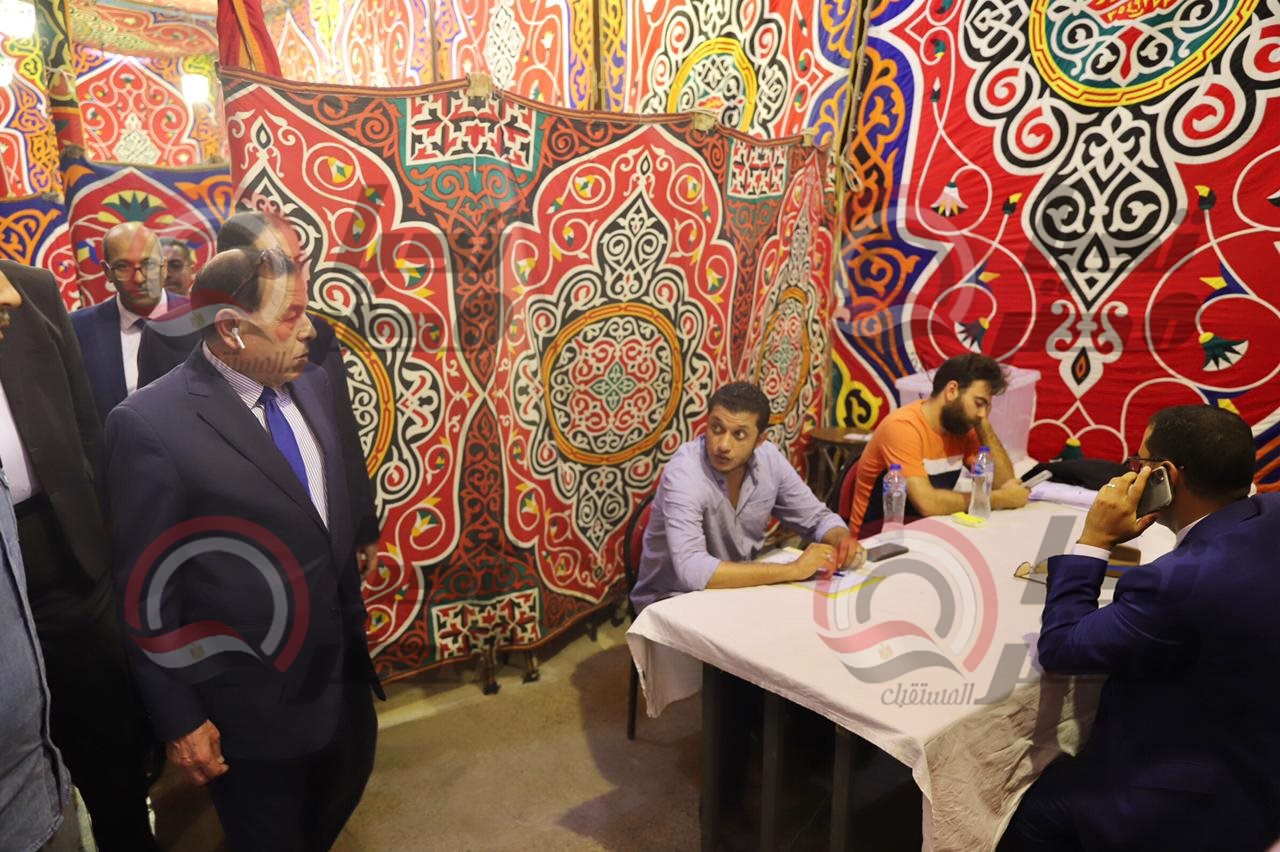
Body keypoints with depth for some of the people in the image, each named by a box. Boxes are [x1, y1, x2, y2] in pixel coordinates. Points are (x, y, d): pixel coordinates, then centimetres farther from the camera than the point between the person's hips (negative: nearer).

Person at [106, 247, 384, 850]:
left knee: (344, 786, 26)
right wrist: (179, 720, -10)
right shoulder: (150, 424, -21)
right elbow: (146, 590, -15)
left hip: (341, 664, 6)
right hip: (250, 706, -5)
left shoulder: (310, 383, -2)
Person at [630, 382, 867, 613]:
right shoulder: (683, 473, -28)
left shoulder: (769, 458, -9)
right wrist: (793, 570, -35)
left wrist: (843, 541, -20)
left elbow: (818, 518, 4)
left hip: (739, 588, 6)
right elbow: (691, 571, -39)